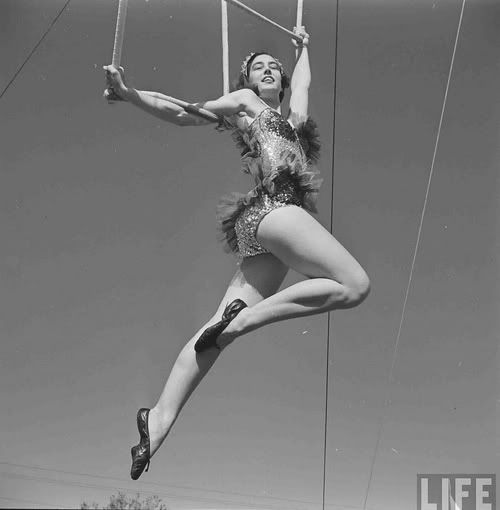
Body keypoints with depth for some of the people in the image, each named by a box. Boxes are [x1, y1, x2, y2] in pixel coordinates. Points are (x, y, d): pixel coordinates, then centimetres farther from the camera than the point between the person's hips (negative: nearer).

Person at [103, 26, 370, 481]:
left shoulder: (292, 117, 35)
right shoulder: (243, 101, 18)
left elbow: (302, 82, 55)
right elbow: (185, 115, 12)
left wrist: (304, 47, 70)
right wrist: (128, 94, 3)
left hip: (267, 223, 7)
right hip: (273, 206, -7)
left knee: (217, 330, -8)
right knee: (355, 285, -20)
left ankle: (161, 416, -15)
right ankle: (246, 316, -22)